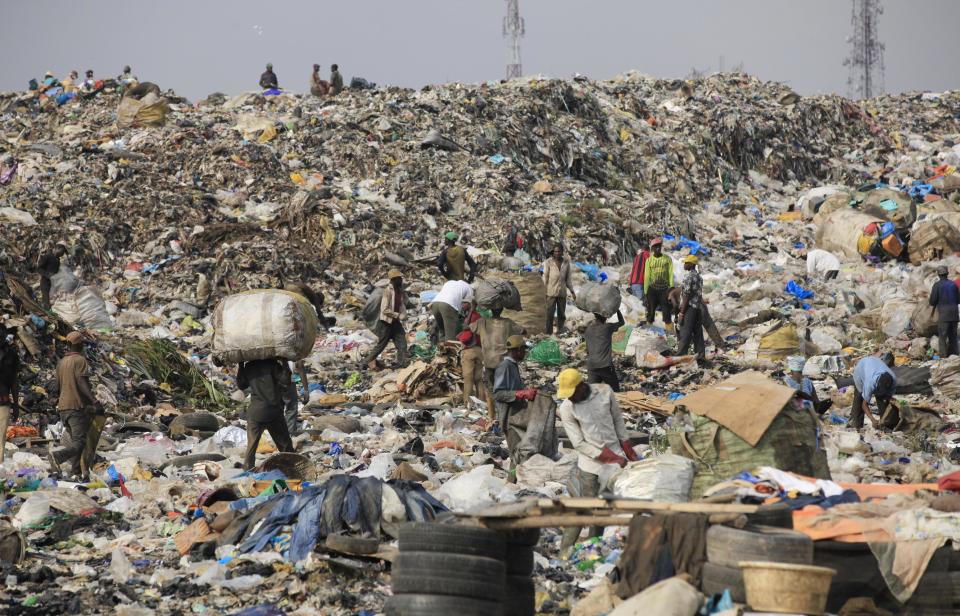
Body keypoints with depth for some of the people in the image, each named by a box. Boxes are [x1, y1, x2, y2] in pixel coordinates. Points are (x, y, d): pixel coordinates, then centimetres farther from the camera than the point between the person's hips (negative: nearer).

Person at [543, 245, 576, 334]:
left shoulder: (566, 262, 5)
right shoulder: (549, 262, -6)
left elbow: (568, 278, 13)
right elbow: (545, 277, -2)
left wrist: (572, 291, 11)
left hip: (562, 292, 4)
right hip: (551, 292, -4)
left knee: (562, 314, 8)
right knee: (550, 313, -6)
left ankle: (560, 332, 17)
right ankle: (549, 333, -2)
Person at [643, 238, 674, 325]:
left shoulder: (667, 259, 2)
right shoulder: (649, 260, 3)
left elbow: (671, 274, -1)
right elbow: (647, 276, 3)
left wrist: (671, 287, -10)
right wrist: (645, 291, 0)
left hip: (664, 288, -1)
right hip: (652, 289, 1)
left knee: (666, 310, 0)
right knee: (651, 309, 4)